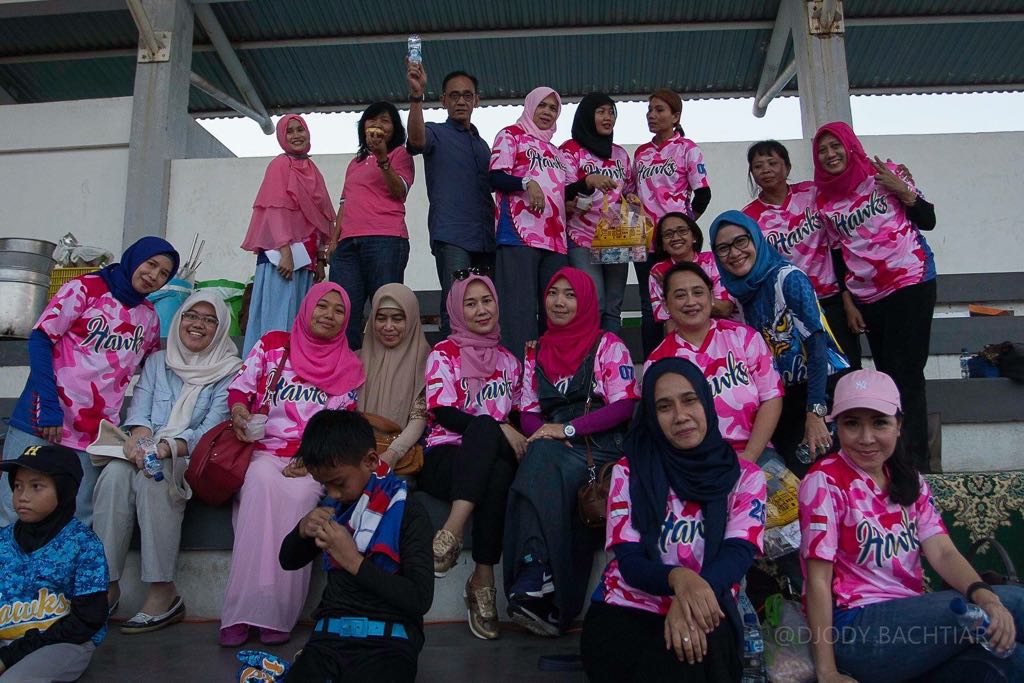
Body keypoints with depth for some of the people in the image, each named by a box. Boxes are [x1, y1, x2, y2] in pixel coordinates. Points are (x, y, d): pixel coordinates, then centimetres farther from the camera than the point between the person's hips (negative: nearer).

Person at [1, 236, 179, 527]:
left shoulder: (149, 317, 13)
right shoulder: (85, 288, 0)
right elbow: (40, 340, -7)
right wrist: (49, 408, -15)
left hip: (94, 437, 4)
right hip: (42, 422, -3)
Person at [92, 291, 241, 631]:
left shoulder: (229, 371, 4)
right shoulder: (158, 362, 19)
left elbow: (210, 431, -7)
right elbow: (139, 409, 6)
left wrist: (164, 449, -23)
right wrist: (140, 439, -17)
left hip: (192, 460, -3)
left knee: (152, 477, -33)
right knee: (116, 473, -28)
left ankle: (163, 593, -30)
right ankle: (105, 585, -23)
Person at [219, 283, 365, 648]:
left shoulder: (349, 367, 12)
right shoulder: (272, 345, 13)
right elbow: (238, 389, 9)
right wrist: (239, 411, -14)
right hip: (265, 452, 0)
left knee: (299, 494, -33)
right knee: (263, 480, -34)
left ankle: (278, 614, -25)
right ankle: (243, 610, -28)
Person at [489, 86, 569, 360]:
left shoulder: (555, 151, 30)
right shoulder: (511, 135, 10)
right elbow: (496, 177, -4)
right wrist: (527, 183, -21)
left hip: (555, 237, 7)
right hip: (520, 233, -7)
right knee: (521, 307, -13)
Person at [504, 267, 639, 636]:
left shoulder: (608, 345, 7)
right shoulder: (536, 352, 20)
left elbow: (624, 406, -4)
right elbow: (528, 412, 15)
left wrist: (567, 429, -14)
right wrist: (544, 433, -9)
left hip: (599, 445, -3)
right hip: (552, 447, 3)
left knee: (543, 466, -34)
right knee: (540, 459, -34)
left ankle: (532, 584, -33)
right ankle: (542, 587, -36)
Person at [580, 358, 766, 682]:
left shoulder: (745, 476, 5)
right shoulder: (629, 471, 4)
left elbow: (738, 552, -10)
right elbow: (629, 560, -5)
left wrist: (694, 595, -32)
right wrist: (678, 578, -29)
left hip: (702, 614, 0)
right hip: (626, 610, 1)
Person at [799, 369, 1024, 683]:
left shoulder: (909, 481, 12)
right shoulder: (825, 482, -9)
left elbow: (942, 553, -1)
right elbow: (818, 580, -12)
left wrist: (984, 595, -23)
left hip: (912, 619, 6)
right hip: (856, 630, -6)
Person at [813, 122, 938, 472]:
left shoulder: (884, 173, 1)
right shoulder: (825, 201, 8)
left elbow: (928, 220, 3)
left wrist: (901, 190, -13)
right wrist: (848, 304, 8)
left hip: (911, 283, -4)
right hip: (867, 297, 4)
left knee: (906, 375, -8)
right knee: (888, 376, 7)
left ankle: (916, 461, -2)